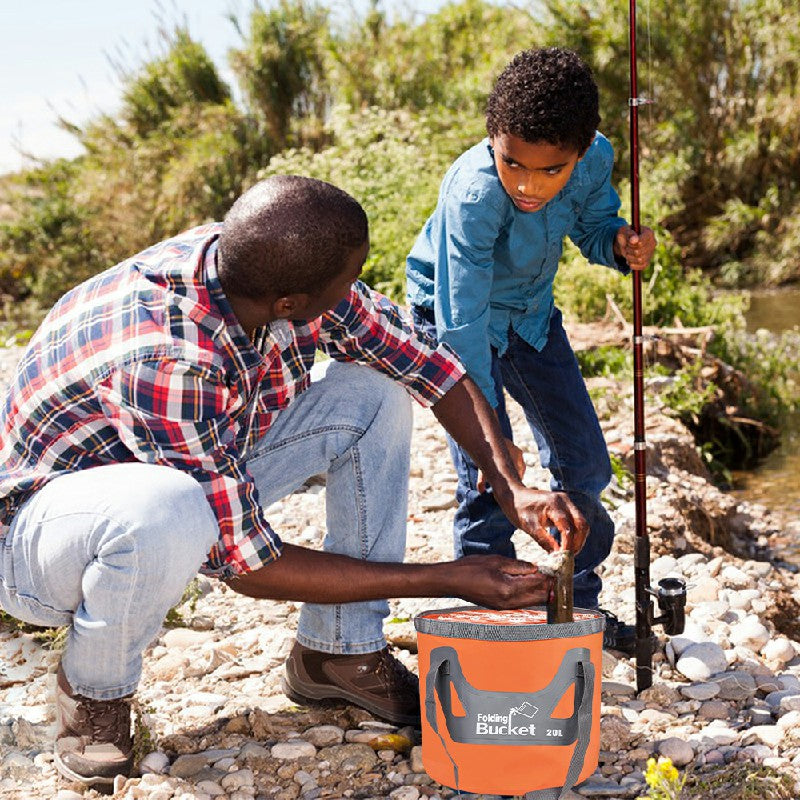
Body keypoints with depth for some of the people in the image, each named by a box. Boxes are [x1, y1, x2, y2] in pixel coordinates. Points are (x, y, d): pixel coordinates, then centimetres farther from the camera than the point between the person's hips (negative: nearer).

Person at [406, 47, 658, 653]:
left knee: (585, 463, 9)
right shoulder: (473, 194, -37)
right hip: (456, 316, -5)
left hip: (531, 313, 5)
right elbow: (462, 321, -35)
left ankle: (579, 607, 27)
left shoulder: (596, 159, -23)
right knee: (487, 480, -12)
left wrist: (621, 242, -25)